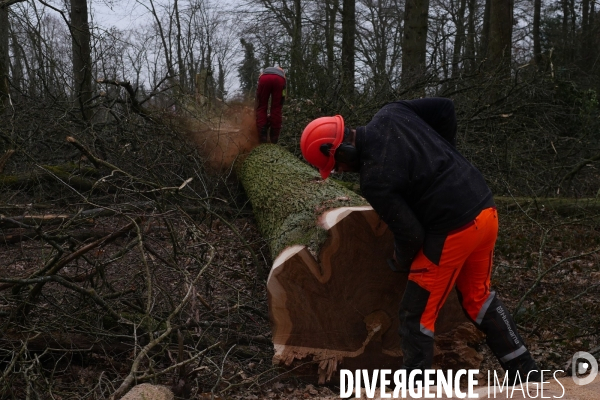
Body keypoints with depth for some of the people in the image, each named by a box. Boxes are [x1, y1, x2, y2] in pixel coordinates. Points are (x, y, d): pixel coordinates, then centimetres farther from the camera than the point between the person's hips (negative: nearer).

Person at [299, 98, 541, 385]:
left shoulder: (374, 181, -18)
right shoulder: (390, 114, 2)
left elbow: (410, 233, -13)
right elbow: (444, 108, 10)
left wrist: (401, 262, 9)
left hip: (453, 231, -9)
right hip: (485, 210, 9)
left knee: (416, 316, 4)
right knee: (477, 296, 26)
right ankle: (526, 373, 36)